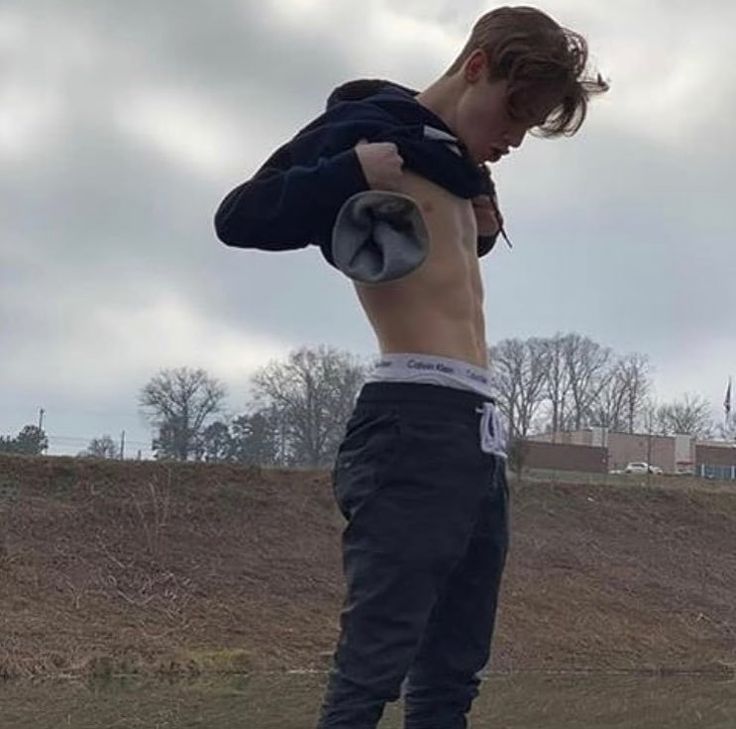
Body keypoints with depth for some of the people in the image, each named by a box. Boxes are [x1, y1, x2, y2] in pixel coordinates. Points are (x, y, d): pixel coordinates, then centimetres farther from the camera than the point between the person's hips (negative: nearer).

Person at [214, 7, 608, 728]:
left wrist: (483, 220, 20)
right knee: (369, 671, -13)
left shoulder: (459, 166, 23)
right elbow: (240, 218, -10)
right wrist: (356, 172, -20)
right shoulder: (367, 126, -2)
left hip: (479, 436, 9)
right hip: (415, 426, -9)